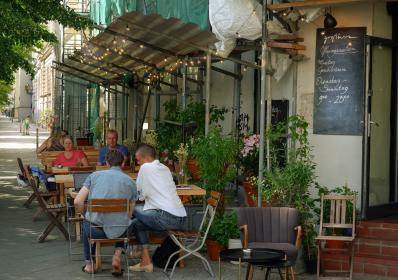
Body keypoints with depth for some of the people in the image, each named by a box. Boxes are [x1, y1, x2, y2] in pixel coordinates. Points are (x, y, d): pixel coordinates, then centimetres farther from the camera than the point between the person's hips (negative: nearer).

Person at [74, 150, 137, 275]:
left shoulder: (95, 175, 3)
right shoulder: (130, 182, 5)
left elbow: (78, 202, -2)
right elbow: (129, 214, 9)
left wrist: (82, 213, 18)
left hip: (95, 230, 0)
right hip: (118, 232, 0)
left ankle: (89, 264, 42)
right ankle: (117, 254, 13)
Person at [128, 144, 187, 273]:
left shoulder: (146, 167, -1)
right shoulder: (165, 168, 20)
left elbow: (139, 194, 4)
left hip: (167, 217, -8)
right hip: (181, 219, 8)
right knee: (137, 222, 20)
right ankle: (145, 262, 18)